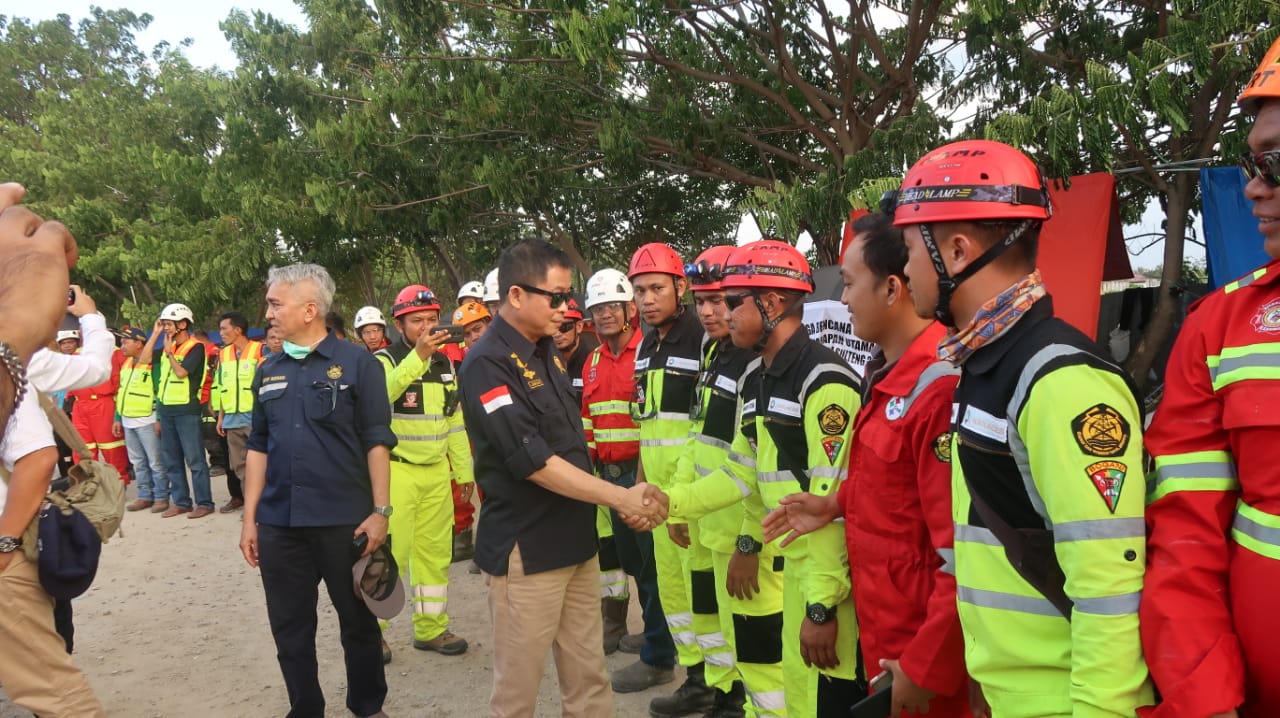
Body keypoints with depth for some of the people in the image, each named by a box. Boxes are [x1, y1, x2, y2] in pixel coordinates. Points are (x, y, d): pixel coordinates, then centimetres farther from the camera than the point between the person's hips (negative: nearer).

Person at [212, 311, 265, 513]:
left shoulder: (260, 351, -7)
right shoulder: (223, 354, 13)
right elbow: (221, 388, 18)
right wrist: (220, 417, 15)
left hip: (254, 418, -6)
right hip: (232, 419, 6)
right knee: (237, 463, 11)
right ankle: (240, 497, 19)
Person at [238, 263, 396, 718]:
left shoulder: (357, 364, -5)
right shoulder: (268, 372, 10)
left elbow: (377, 442, -7)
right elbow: (258, 447, 13)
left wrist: (380, 510, -11)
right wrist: (250, 517, 9)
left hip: (345, 521, -4)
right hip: (279, 523, 5)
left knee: (358, 622, 10)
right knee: (289, 628, 12)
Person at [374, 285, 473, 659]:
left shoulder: (445, 364, 10)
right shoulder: (385, 360, -8)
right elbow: (382, 394, -32)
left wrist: (464, 470, 16)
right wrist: (418, 355, -42)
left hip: (437, 472, 6)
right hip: (396, 471, -6)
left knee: (435, 552, 10)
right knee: (388, 551, -3)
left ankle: (431, 628, 22)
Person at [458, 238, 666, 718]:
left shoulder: (548, 353, 11)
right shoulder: (487, 364, -17)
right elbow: (534, 463, -22)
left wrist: (622, 500, 8)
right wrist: (622, 498, -20)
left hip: (577, 539, 8)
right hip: (527, 550, -8)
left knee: (589, 678, 14)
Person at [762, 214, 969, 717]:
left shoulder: (940, 386, -25)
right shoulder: (888, 374, 5)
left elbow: (962, 553, -25)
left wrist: (927, 666, -20)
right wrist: (838, 505, 6)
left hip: (923, 643, -9)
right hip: (881, 628, 9)